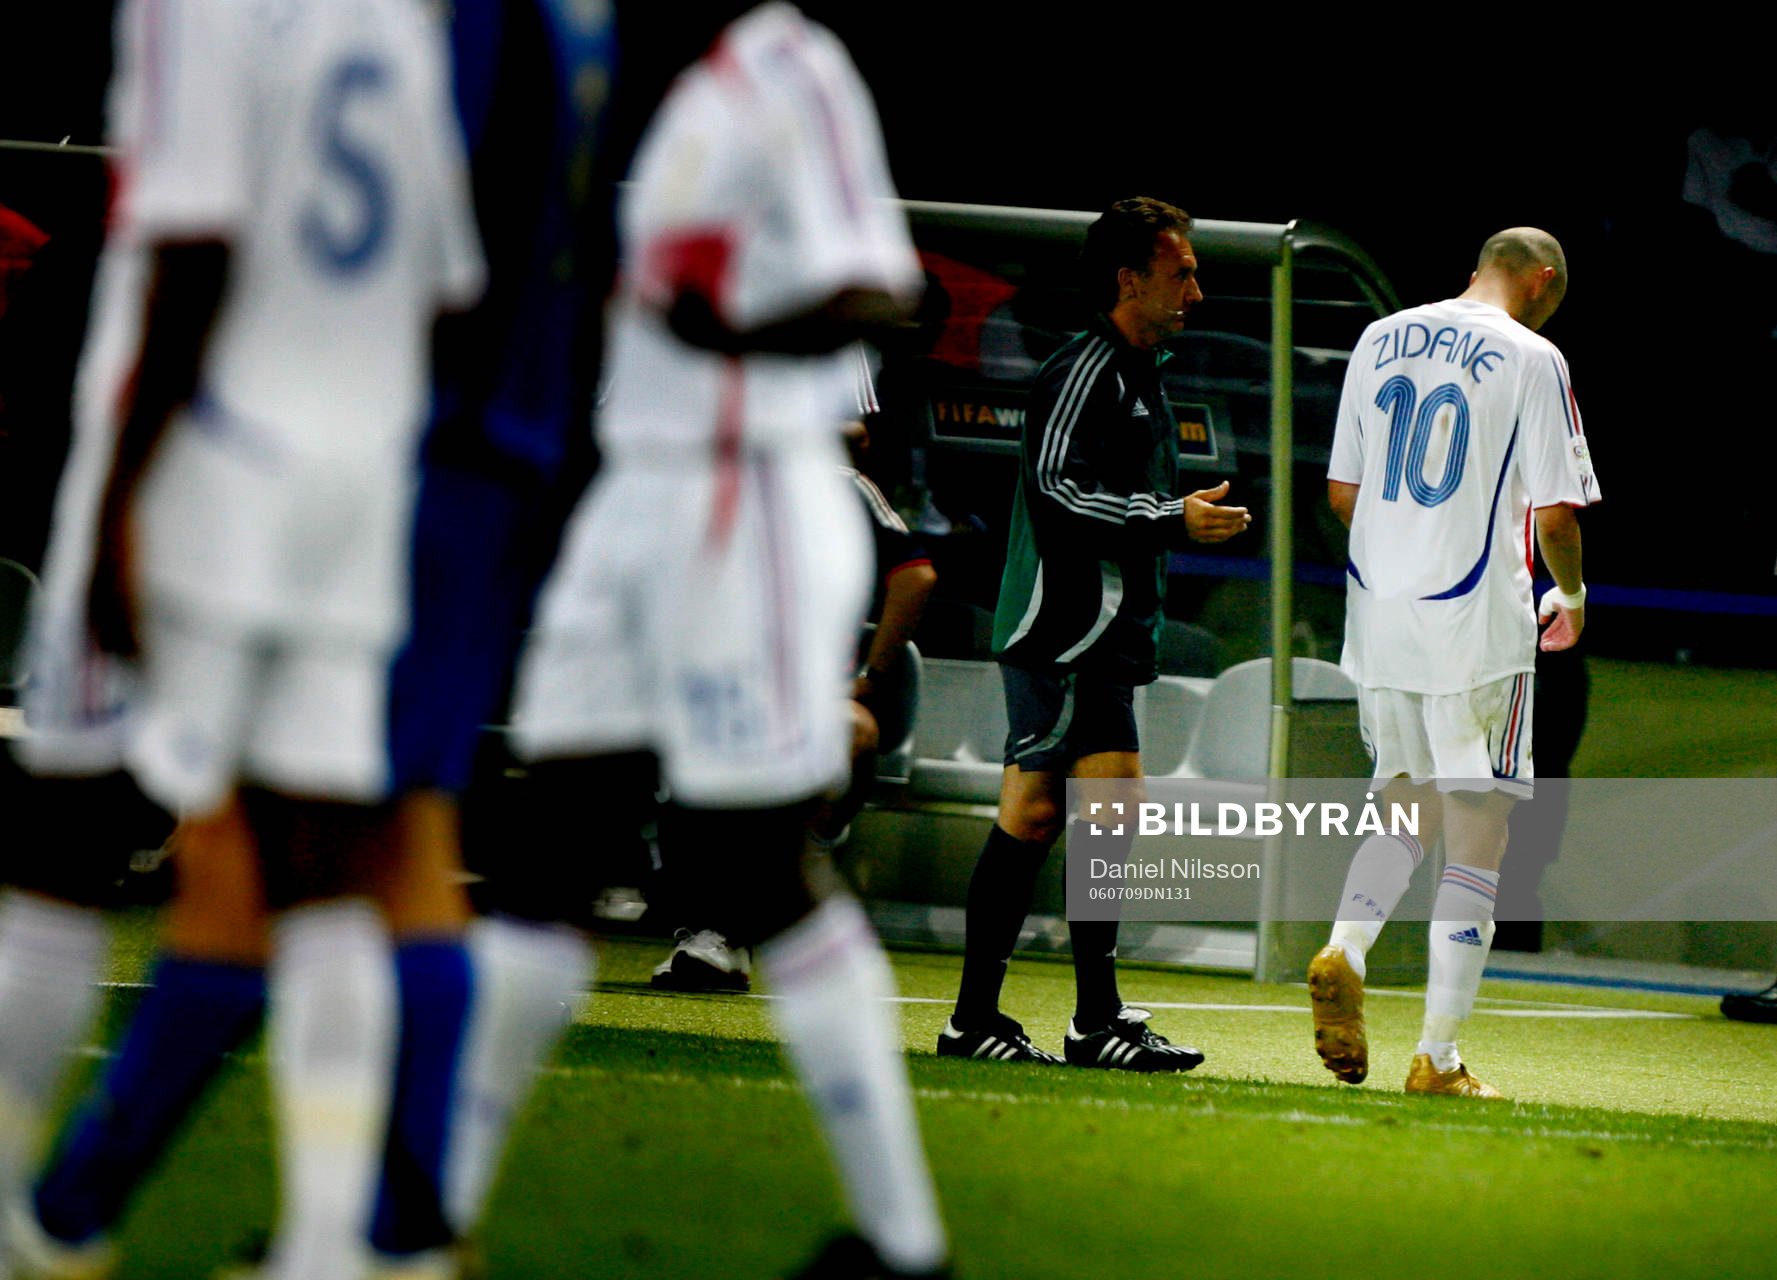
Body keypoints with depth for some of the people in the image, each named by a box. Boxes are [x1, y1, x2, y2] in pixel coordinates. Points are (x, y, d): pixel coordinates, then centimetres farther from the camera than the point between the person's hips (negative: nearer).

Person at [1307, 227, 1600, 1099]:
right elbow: (1556, 511, -9)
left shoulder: (1380, 340, 9)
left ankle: (1344, 951, -7)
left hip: (1380, 613, 5)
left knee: (1408, 812, 20)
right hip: (1479, 620, -5)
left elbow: (1342, 493, 13)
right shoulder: (1530, 358, -7)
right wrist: (1571, 594, 10)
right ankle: (1438, 1055, -3)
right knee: (1476, 839, 1)